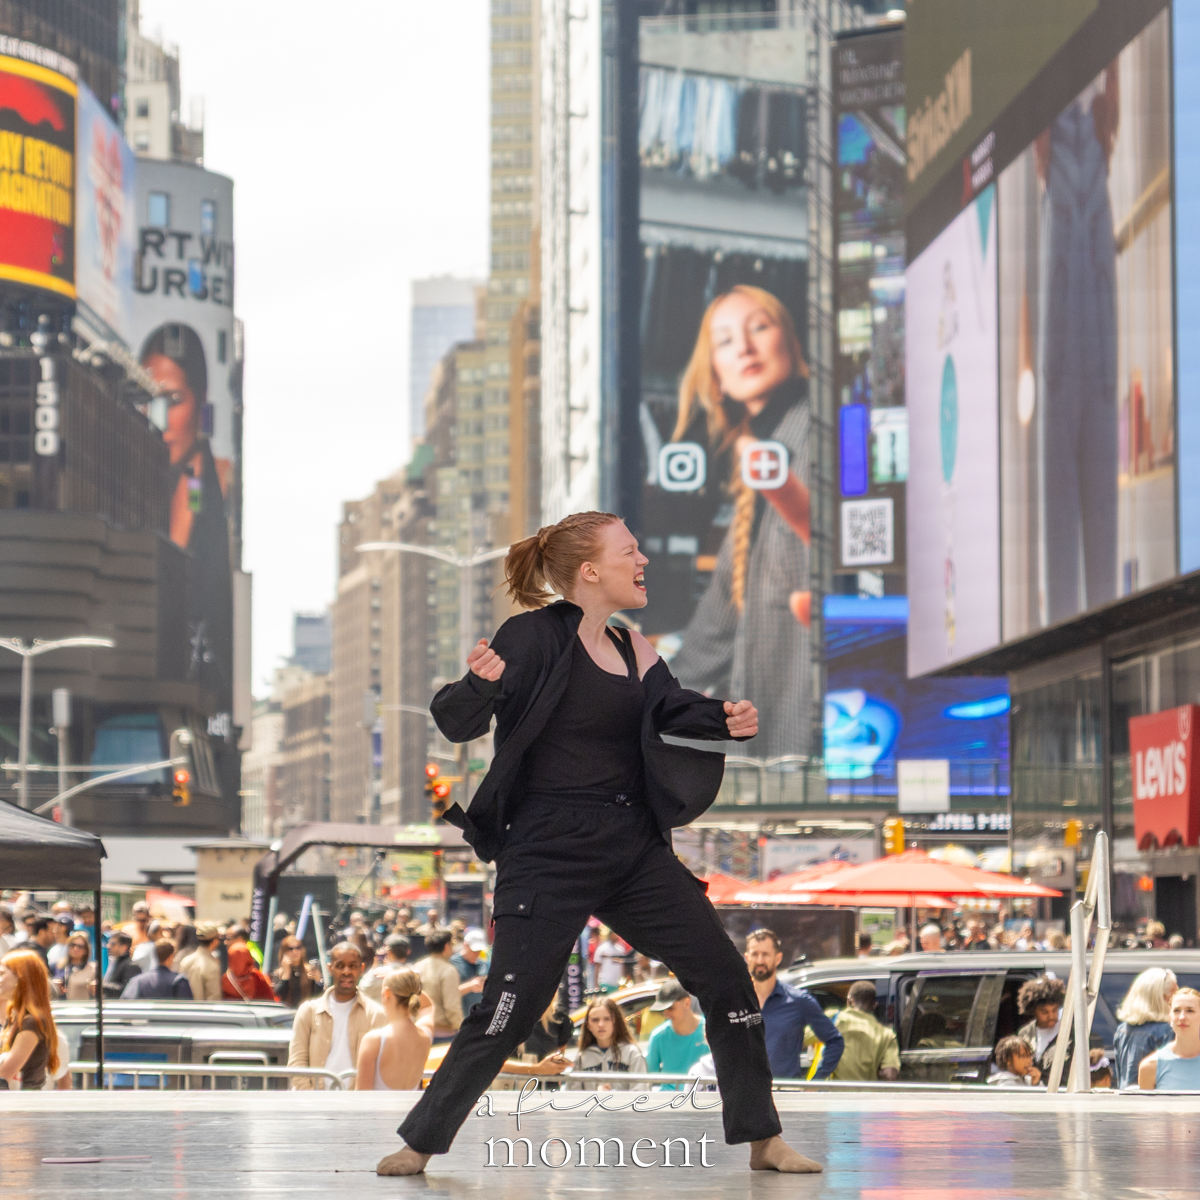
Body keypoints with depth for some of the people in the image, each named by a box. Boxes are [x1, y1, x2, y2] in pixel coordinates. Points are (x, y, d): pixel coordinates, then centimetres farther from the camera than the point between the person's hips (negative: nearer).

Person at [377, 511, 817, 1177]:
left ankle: (762, 1140, 13)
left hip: (635, 847, 7)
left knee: (725, 978, 2)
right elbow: (458, 722, -14)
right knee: (508, 1008, -10)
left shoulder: (630, 649, 12)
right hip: (549, 853, -7)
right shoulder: (536, 636, -10)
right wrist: (481, 684, -36)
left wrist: (726, 721, -9)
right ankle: (421, 1141, 8)